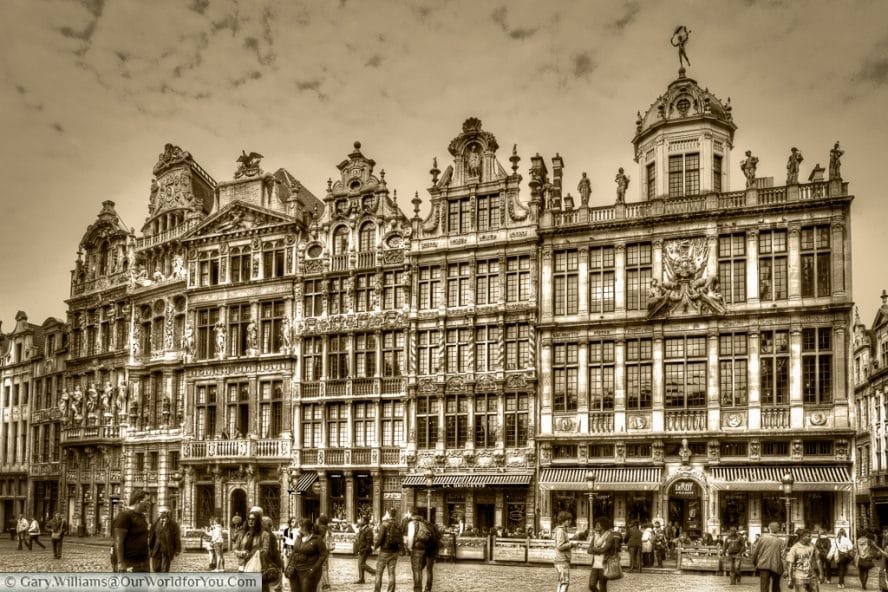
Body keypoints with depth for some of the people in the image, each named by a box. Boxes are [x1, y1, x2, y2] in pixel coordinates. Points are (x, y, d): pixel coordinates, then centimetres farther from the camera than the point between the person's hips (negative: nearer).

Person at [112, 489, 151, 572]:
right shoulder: (124, 516, -13)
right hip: (128, 563, -9)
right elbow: (118, 542, -17)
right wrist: (120, 563, -22)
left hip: (142, 562, 9)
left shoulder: (141, 516, 15)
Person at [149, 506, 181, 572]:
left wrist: (177, 549, -3)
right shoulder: (155, 523, 4)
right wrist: (150, 548, 2)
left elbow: (177, 537, 0)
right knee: (156, 568, 6)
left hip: (167, 550, -2)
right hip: (156, 549, 2)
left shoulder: (173, 524, 0)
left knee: (165, 570, -3)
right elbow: (151, 537, 6)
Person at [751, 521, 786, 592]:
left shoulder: (762, 538, -1)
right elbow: (783, 556, -8)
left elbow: (755, 552, 4)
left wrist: (755, 562, 19)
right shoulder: (781, 541, -1)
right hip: (776, 567, 1)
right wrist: (785, 570, -1)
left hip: (763, 565, -1)